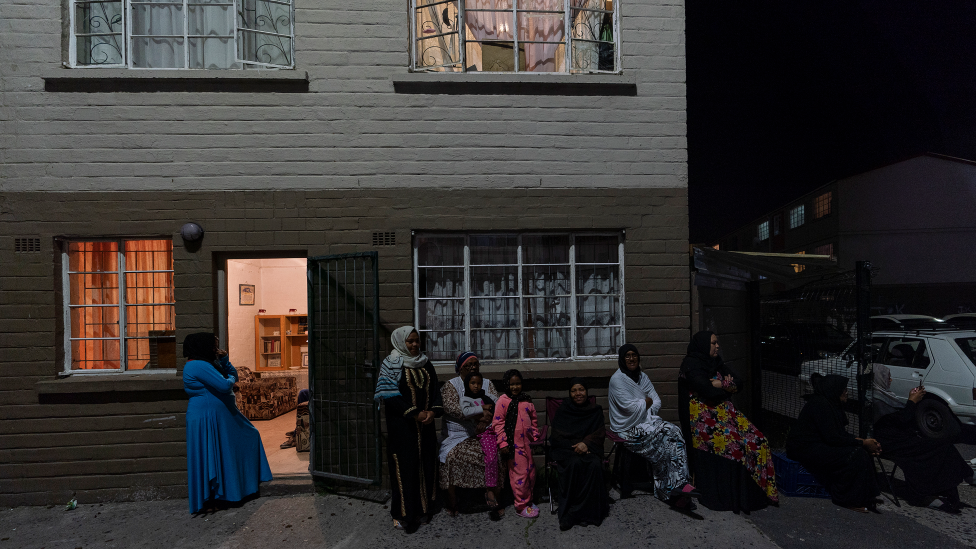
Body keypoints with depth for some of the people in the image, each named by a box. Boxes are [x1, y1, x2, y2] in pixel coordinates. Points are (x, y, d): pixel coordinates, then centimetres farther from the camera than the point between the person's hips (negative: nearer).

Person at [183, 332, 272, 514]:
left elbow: (233, 374, 17)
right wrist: (231, 379, -6)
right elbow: (224, 385, -28)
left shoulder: (208, 363, 14)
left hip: (222, 416, 11)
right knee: (208, 459, -1)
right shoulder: (198, 366, -19)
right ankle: (207, 500, 12)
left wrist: (224, 360, 2)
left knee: (249, 437, 15)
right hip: (207, 419, -11)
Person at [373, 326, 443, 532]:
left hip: (425, 426, 5)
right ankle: (403, 515, 11)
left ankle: (423, 509, 22)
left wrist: (433, 411, -10)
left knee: (426, 465, 9)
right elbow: (391, 397, -13)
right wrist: (415, 414, -17)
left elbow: (435, 391, 9)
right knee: (404, 467, -1)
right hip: (402, 426, -5)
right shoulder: (391, 364, -6)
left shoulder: (425, 364, 10)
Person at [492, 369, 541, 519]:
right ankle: (521, 506, 14)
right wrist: (502, 443, -14)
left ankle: (528, 500, 33)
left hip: (527, 442, 6)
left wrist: (535, 438, 15)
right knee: (520, 473, -1)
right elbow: (497, 423, -10)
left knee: (531, 472, 14)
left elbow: (534, 421, 18)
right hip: (513, 444, -6)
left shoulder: (527, 400, 8)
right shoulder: (503, 401, -9)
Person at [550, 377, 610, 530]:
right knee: (575, 464, -34)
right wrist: (575, 446, -15)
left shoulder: (595, 410, 12)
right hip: (567, 448, -1)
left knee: (595, 465, -32)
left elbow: (600, 433, 3)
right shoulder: (563, 410, 8)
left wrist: (586, 443, -17)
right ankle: (568, 514, -26)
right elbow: (557, 435, 1)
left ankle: (589, 511, -23)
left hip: (588, 447, 1)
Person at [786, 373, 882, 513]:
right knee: (854, 455, -19)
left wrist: (862, 441, -1)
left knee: (862, 452, 0)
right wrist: (862, 443, -13)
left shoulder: (830, 403, 10)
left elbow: (841, 433, 15)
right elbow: (832, 438, -22)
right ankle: (847, 500, -6)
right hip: (805, 449, -10)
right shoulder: (820, 404, -20)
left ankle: (865, 499, 6)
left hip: (819, 445, 10)